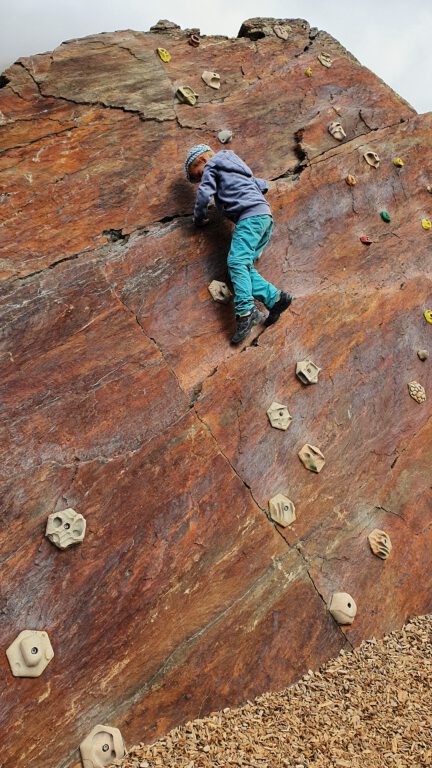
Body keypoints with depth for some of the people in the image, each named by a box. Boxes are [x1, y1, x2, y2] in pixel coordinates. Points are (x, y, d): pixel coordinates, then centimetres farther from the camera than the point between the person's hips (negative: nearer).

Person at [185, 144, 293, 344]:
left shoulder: (211, 166, 12)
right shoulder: (237, 168, 36)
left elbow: (204, 194, -2)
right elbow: (264, 185, 38)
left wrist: (199, 218, 13)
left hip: (251, 215, -9)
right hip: (265, 217, 9)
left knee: (236, 262, -22)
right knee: (244, 266, -1)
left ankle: (245, 312, -36)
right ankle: (275, 298, -15)